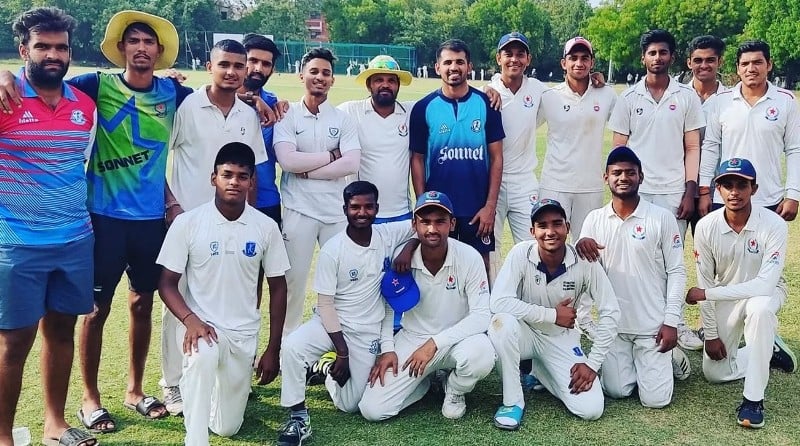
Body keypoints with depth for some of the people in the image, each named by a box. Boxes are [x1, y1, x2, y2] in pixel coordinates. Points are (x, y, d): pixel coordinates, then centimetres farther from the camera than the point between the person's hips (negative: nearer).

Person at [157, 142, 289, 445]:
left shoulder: (266, 227, -4)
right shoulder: (187, 222, -9)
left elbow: (277, 288, 4)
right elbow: (167, 283, -5)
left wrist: (273, 350, 3)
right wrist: (190, 319, -25)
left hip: (244, 334, 2)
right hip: (201, 325, -2)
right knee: (202, 356, -39)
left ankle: (230, 384, 41)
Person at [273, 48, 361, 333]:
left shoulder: (343, 119, 4)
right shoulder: (287, 116, 0)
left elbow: (352, 164, -10)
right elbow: (287, 161, -15)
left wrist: (307, 170, -13)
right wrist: (332, 154, -9)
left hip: (337, 210, 2)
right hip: (298, 210, -2)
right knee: (294, 278, 7)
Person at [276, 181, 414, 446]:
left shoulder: (388, 235, -7)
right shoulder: (332, 251, -15)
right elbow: (325, 303, -13)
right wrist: (341, 351, -15)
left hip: (367, 332, 3)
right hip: (331, 323, -2)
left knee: (349, 405, 1)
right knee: (292, 346, -34)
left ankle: (329, 371, 34)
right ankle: (299, 417, -17)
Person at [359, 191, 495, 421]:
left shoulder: (469, 258, -17)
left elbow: (482, 315, -19)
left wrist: (435, 343, -26)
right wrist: (387, 349, -6)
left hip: (457, 339, -1)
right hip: (411, 339, 1)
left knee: (481, 355, -37)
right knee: (372, 409, -15)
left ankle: (455, 389, 1)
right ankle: (421, 383, 18)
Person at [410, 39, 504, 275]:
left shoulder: (486, 104, -1)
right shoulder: (423, 108, -1)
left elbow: (496, 157, 0)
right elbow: (417, 160, 2)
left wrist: (490, 205, -6)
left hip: (478, 207, 0)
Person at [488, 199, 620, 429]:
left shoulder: (585, 262, -18)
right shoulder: (521, 253, -21)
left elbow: (610, 313, -12)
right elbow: (498, 302, -30)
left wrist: (592, 363, -15)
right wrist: (553, 314, -28)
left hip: (562, 339, 2)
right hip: (527, 333, -1)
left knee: (591, 409, -15)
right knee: (502, 321, -36)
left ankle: (539, 372, 15)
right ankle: (513, 401, -15)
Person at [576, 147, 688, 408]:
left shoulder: (662, 218, -6)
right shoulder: (594, 219, 2)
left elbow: (676, 272, -5)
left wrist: (671, 321, -10)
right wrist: (580, 245, -22)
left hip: (653, 325, -2)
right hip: (612, 323, 3)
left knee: (655, 399, -4)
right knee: (616, 391, 1)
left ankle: (671, 357, 26)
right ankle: (640, 363, 32)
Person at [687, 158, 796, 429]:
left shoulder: (774, 225, -27)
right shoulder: (706, 227, -19)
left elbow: (765, 285, -34)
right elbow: (705, 284, -11)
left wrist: (707, 294, -32)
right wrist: (711, 334, -9)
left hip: (766, 293, -3)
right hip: (725, 297, 3)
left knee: (759, 307, -40)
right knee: (714, 372, 3)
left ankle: (753, 398, -27)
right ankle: (769, 348, 30)